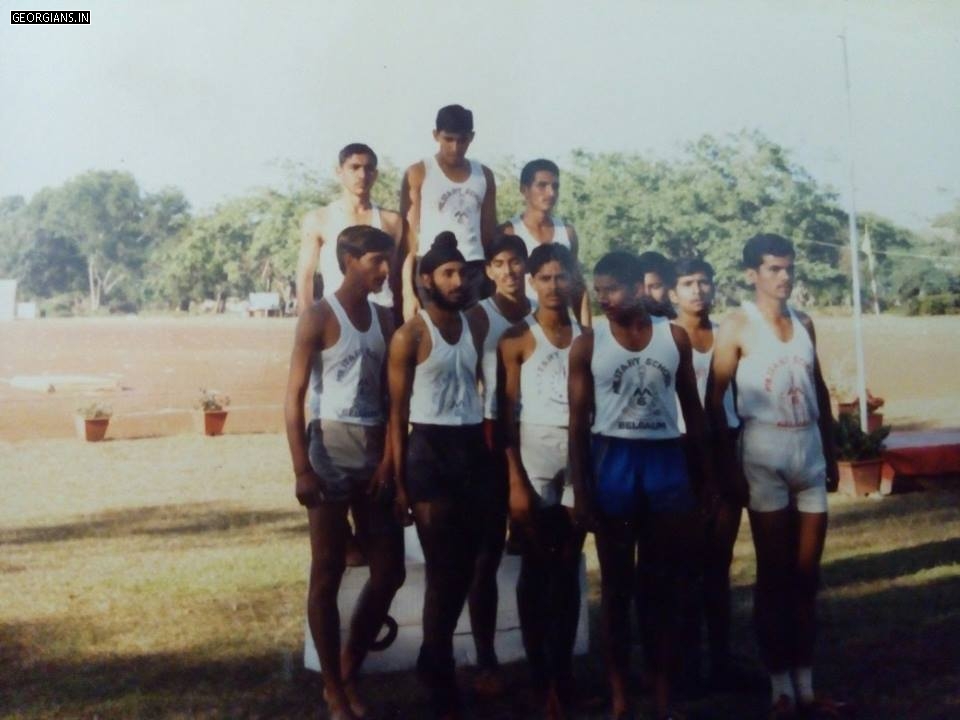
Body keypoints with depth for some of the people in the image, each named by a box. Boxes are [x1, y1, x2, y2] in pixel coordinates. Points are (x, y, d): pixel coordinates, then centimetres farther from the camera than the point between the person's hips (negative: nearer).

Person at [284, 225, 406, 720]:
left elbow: (390, 395, 8)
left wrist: (390, 457, -3)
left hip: (375, 453, 6)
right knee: (327, 574, 2)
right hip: (331, 451, -6)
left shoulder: (384, 319, 11)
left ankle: (348, 674, 25)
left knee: (389, 572, 9)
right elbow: (294, 397, -10)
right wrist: (302, 469, -17)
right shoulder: (320, 317, -6)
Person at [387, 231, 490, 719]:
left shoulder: (474, 330, 11)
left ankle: (433, 659, 31)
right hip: (430, 449, -6)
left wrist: (492, 460, 8)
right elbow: (398, 413, -6)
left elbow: (481, 393, 13)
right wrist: (400, 484, -10)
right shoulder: (410, 336, -6)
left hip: (473, 447, 6)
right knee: (442, 570, -1)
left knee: (466, 565, 11)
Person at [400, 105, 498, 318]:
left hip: (474, 271, 3)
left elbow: (489, 232, 15)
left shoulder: (484, 175, 13)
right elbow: (409, 235, -1)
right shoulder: (418, 174, 2)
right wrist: (408, 291, -9)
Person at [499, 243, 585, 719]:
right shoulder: (517, 338, 0)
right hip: (534, 456, -2)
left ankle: (561, 676, 14)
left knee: (568, 568, 6)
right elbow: (507, 413, -3)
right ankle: (540, 675, 13)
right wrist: (515, 480, -9)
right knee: (536, 566, 3)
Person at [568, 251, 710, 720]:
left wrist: (703, 471, 7)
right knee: (616, 582, 7)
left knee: (667, 580, 6)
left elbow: (691, 406, 9)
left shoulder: (675, 337, 3)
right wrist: (580, 490, -7)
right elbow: (579, 421, -2)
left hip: (666, 459, 2)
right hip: (612, 459, -1)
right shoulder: (588, 345, -2)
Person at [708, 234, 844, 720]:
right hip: (766, 450, -5)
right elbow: (715, 401, -7)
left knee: (807, 573, 7)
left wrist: (831, 452, 14)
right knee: (774, 574, 2)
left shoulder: (804, 323, 12)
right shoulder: (737, 325, -4)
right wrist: (728, 465, -11)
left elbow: (820, 391, 17)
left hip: (810, 450, 5)